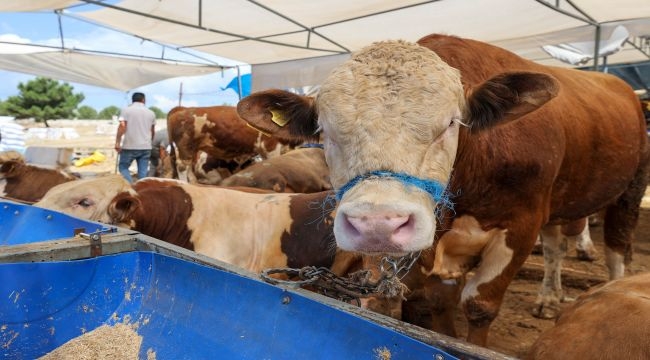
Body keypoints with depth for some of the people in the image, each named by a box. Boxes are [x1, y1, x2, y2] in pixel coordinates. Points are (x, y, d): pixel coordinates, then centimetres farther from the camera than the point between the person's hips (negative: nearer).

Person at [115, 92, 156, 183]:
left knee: (123, 167, 11)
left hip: (130, 146, -3)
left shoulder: (126, 110, 0)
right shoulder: (151, 113, 10)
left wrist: (117, 142, -9)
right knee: (143, 172, 6)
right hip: (146, 147, 3)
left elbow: (122, 126, -11)